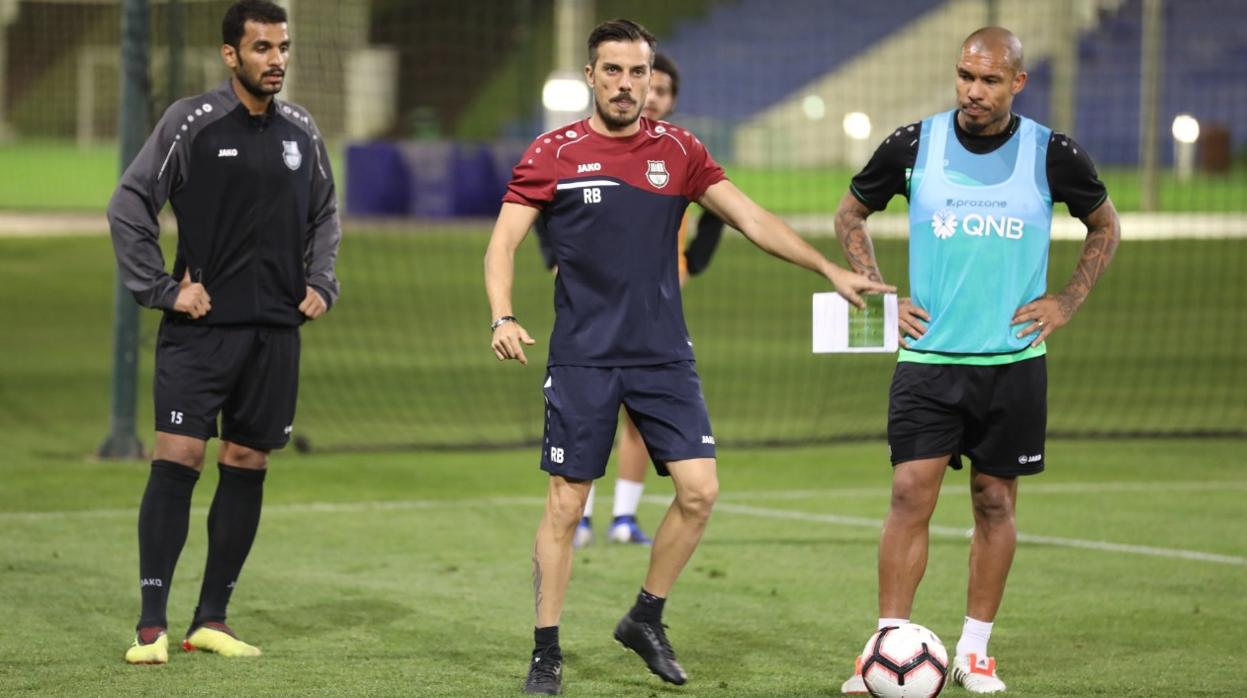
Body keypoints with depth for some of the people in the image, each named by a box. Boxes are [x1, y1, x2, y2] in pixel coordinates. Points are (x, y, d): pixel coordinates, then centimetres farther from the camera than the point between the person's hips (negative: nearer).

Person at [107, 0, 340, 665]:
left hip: (276, 333, 5)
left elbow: (325, 216, 24)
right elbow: (128, 206, -5)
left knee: (246, 469, 6)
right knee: (176, 459, -11)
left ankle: (211, 620, 13)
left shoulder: (301, 131, 9)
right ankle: (152, 624, -10)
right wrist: (162, 289, -9)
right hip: (201, 329, -5)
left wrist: (320, 284, 11)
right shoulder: (191, 122, -5)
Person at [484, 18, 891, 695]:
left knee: (699, 489, -5)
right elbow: (503, 241, -3)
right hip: (582, 359, -3)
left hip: (664, 356, 3)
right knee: (564, 505, -2)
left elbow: (751, 218, 8)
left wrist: (830, 269, 2)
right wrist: (502, 317, -19)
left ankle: (645, 619, 15)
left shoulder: (679, 151, 6)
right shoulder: (552, 153, -2)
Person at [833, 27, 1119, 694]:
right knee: (910, 495, -9)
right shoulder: (913, 144, -2)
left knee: (995, 504, 6)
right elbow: (850, 214, 13)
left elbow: (1105, 226, 15)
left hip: (1013, 360, 1)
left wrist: (1066, 302, 4)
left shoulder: (1053, 155, -3)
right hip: (927, 357, -1)